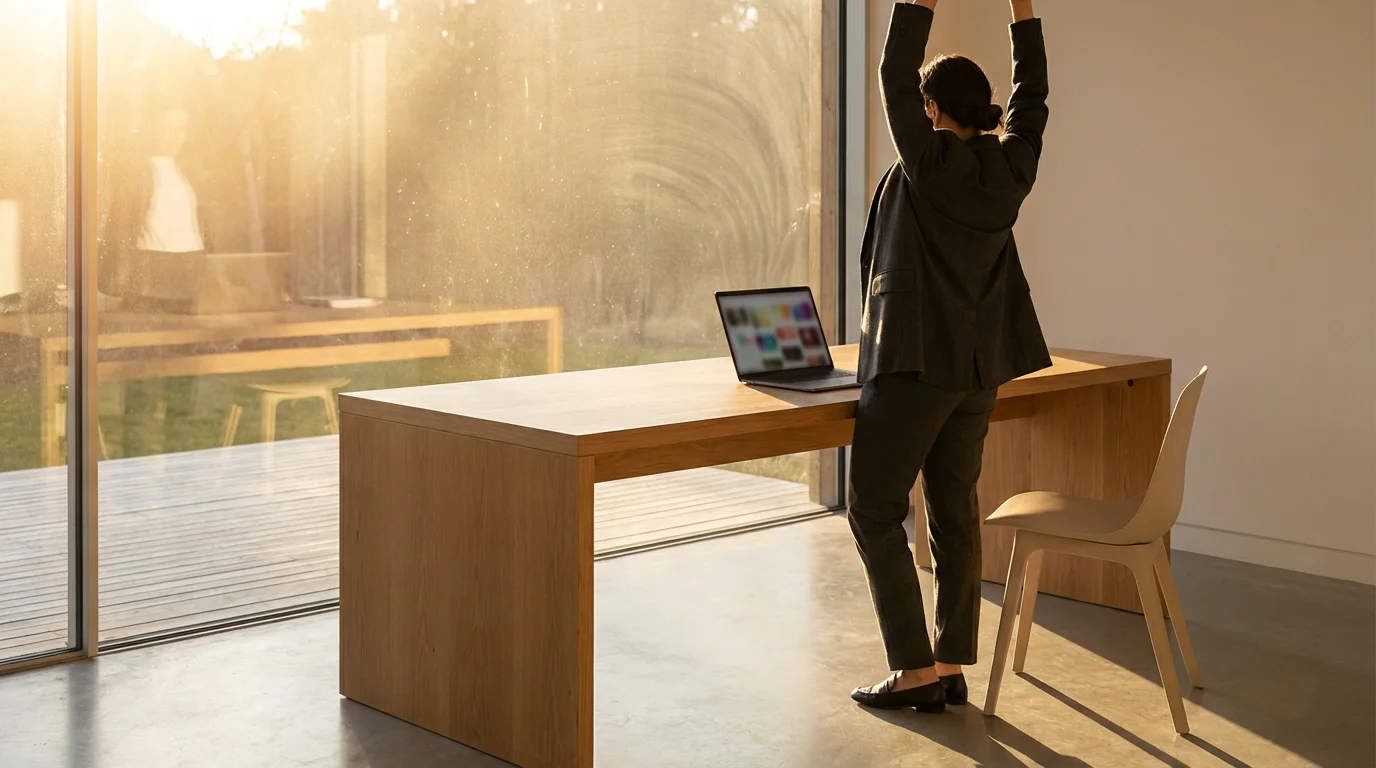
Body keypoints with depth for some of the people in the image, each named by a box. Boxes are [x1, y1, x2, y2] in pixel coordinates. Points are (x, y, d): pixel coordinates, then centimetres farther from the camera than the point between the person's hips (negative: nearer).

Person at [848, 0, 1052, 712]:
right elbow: (1031, 93, 18)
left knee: (874, 510, 1)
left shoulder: (931, 161, -13)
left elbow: (894, 74, -11)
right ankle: (952, 666, 15)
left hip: (914, 361, -7)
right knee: (954, 512, 11)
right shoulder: (1010, 167, 5)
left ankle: (915, 669, 0)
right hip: (979, 365, 7)